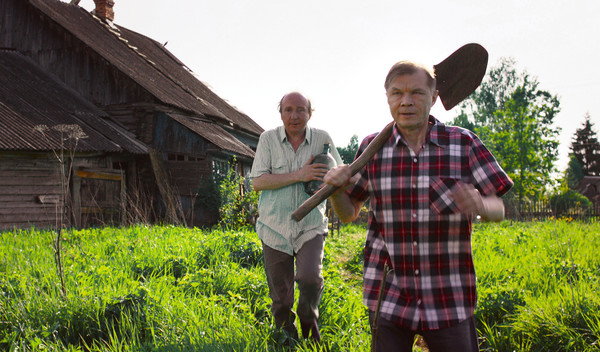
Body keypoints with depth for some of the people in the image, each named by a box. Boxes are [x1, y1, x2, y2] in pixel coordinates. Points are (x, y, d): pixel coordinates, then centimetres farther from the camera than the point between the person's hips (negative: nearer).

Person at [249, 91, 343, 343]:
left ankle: (309, 318, 13)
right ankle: (286, 338, 32)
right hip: (275, 228, 0)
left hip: (311, 225, 0)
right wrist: (297, 176, -18)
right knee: (280, 298, 7)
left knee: (310, 277, -20)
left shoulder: (322, 139, 1)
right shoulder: (268, 139, -1)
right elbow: (258, 181, -9)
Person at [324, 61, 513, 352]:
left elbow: (498, 210, 0)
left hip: (449, 300, -1)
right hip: (389, 298, 1)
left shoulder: (464, 144, -3)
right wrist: (335, 187, -12)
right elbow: (348, 214, 9)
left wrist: (479, 204, -23)